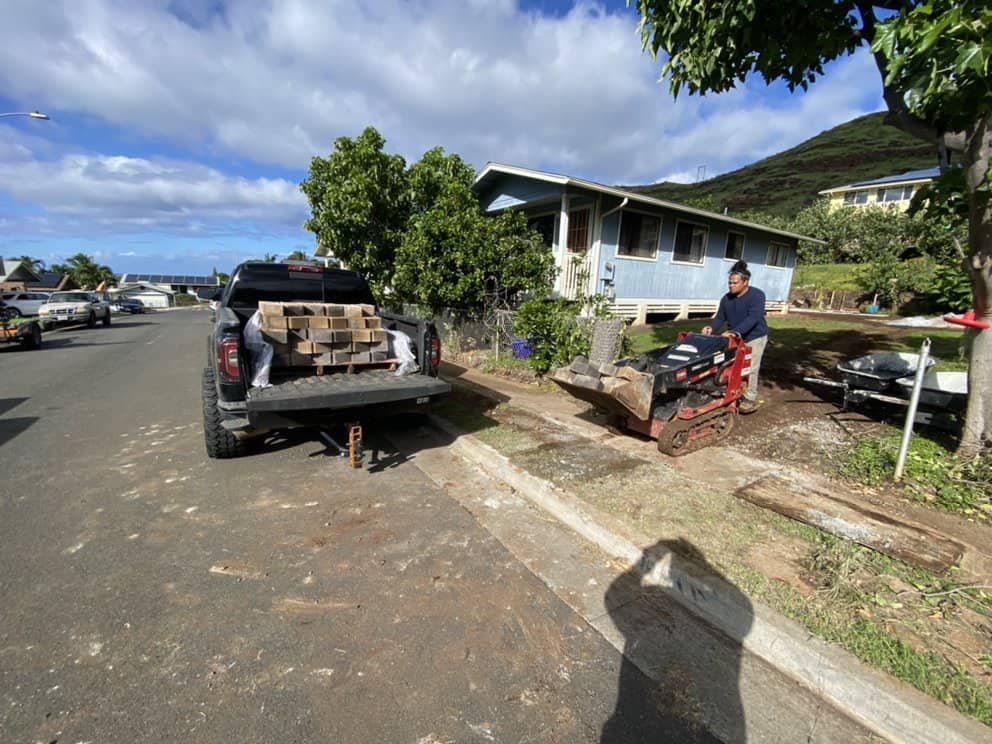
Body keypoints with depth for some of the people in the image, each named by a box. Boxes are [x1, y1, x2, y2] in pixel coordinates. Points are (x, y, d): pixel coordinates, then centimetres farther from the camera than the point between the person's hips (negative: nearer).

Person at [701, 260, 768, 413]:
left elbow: (753, 318, -31)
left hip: (754, 337, -6)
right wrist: (711, 328, -25)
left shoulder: (757, 295, -20)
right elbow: (720, 317, -1)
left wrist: (733, 331, -42)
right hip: (735, 338, 6)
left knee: (750, 368, -8)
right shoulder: (726, 298, -1)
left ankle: (751, 400, 2)